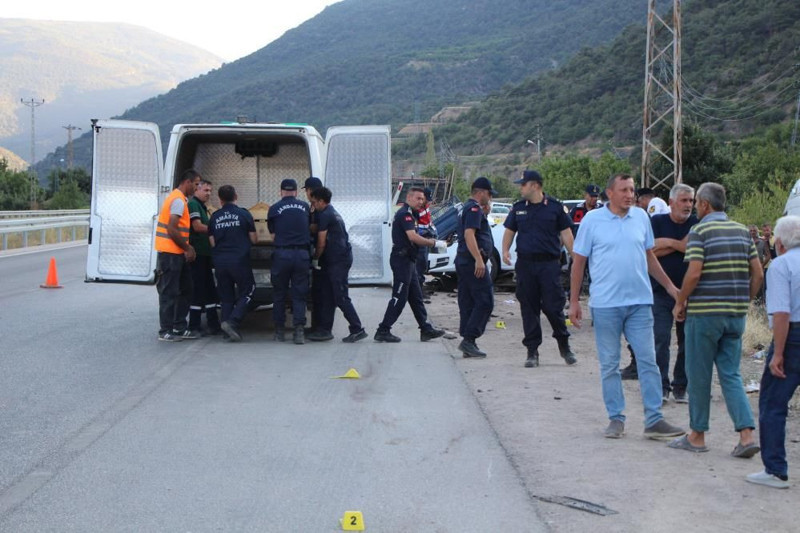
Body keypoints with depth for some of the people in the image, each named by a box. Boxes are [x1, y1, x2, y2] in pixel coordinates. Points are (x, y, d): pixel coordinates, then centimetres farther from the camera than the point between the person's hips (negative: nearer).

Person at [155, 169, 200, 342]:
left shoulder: (179, 198, 17)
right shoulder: (178, 200, -15)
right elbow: (172, 229, -21)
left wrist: (187, 247, 11)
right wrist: (188, 248, -12)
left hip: (177, 253, 10)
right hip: (170, 253, -10)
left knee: (185, 290, 14)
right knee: (169, 293, -5)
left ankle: (180, 328, 19)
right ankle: (165, 331, 1)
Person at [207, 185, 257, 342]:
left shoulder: (214, 217, 5)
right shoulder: (243, 214, -3)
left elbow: (212, 242, 10)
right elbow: (253, 239, 2)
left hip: (220, 261, 3)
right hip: (239, 260, -3)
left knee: (226, 296, 12)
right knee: (247, 291, 7)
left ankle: (230, 330, 9)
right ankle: (232, 322, -12)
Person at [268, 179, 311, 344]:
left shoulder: (274, 208, 2)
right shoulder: (305, 207, 8)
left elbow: (273, 235, 5)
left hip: (282, 254, -1)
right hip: (302, 254, 1)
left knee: (280, 294, 11)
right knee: (299, 294, 5)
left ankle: (280, 330, 17)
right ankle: (299, 330, -6)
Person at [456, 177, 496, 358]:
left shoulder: (467, 208, 22)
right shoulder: (474, 208, -10)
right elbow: (469, 234, -22)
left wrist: (485, 210, 22)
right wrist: (479, 259, -27)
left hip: (463, 261, 11)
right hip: (473, 262, -11)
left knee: (467, 303, 9)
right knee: (485, 302, -10)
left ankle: (468, 344, 10)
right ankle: (468, 339, -15)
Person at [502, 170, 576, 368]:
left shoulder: (555, 207, 1)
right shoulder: (518, 208, 10)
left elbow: (566, 233, 3)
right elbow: (509, 231, 15)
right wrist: (505, 251, -3)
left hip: (550, 264, -3)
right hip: (525, 264, 3)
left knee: (553, 306, -5)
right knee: (529, 308, 5)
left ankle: (564, 345, 17)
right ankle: (532, 351, 13)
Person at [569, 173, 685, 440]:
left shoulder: (641, 217, 8)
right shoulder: (592, 220, -2)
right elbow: (578, 262, 1)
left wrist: (669, 286, 18)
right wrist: (574, 301, -1)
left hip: (640, 301, 3)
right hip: (605, 304, -2)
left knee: (648, 360, 0)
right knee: (609, 365, 5)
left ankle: (654, 420, 5)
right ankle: (616, 418, 15)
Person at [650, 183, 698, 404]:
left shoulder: (697, 224, 5)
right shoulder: (657, 222, 3)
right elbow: (651, 251, -9)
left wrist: (669, 244, -11)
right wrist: (681, 245, -9)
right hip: (661, 292, -1)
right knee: (661, 340, -5)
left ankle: (680, 387, 15)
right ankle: (661, 386, 2)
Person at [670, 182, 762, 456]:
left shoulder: (700, 231, -9)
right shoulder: (742, 231, 10)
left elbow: (694, 273, -17)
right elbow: (758, 273, 8)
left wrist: (680, 303, -5)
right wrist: (745, 301, 17)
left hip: (704, 312, -6)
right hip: (735, 314, 6)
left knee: (699, 374, 6)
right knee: (731, 374, 10)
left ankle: (697, 435, 15)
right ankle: (747, 435, -2)